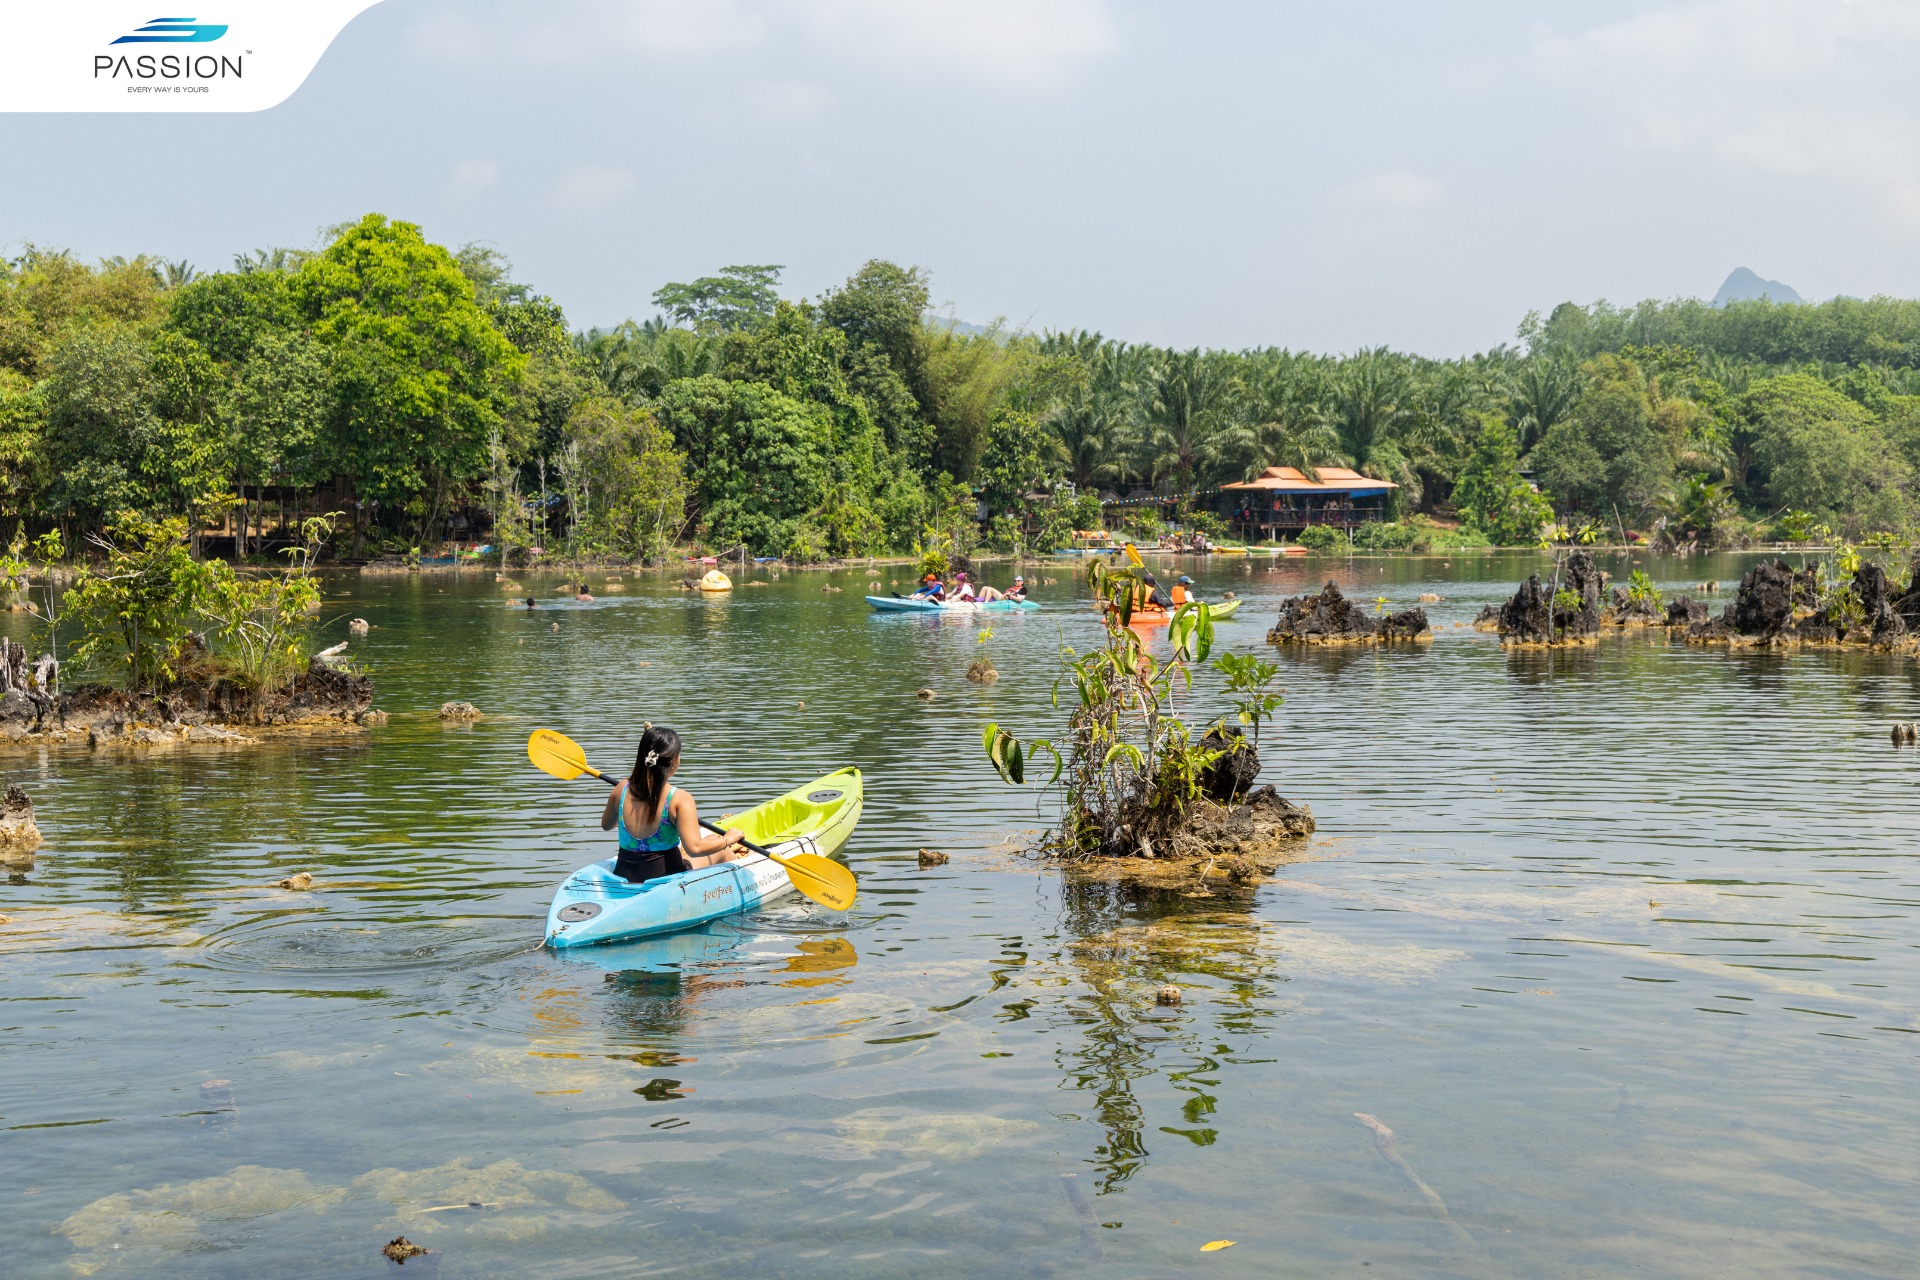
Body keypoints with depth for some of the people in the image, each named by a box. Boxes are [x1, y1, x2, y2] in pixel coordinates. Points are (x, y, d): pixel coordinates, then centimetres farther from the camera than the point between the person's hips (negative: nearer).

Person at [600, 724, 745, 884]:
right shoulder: (679, 799, -19)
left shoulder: (621, 790, -4)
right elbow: (694, 848, -26)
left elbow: (606, 825, 15)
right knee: (721, 850, 22)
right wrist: (728, 839, -8)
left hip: (624, 878, 6)